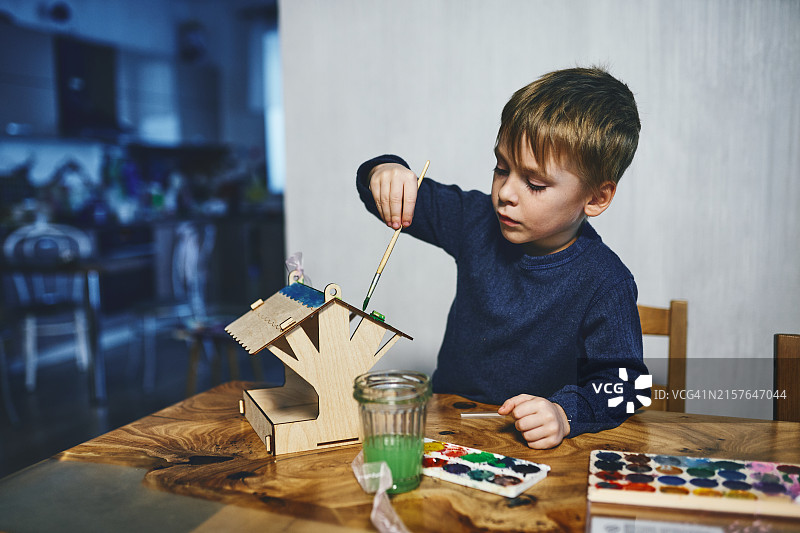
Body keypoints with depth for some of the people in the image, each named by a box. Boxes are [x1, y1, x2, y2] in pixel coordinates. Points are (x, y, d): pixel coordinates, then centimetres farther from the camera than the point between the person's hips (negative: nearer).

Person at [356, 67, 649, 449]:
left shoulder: (606, 284, -16)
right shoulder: (479, 223, -1)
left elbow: (622, 382, -13)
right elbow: (414, 201, 9)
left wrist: (565, 415, -31)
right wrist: (385, 172, -13)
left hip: (530, 446, -2)